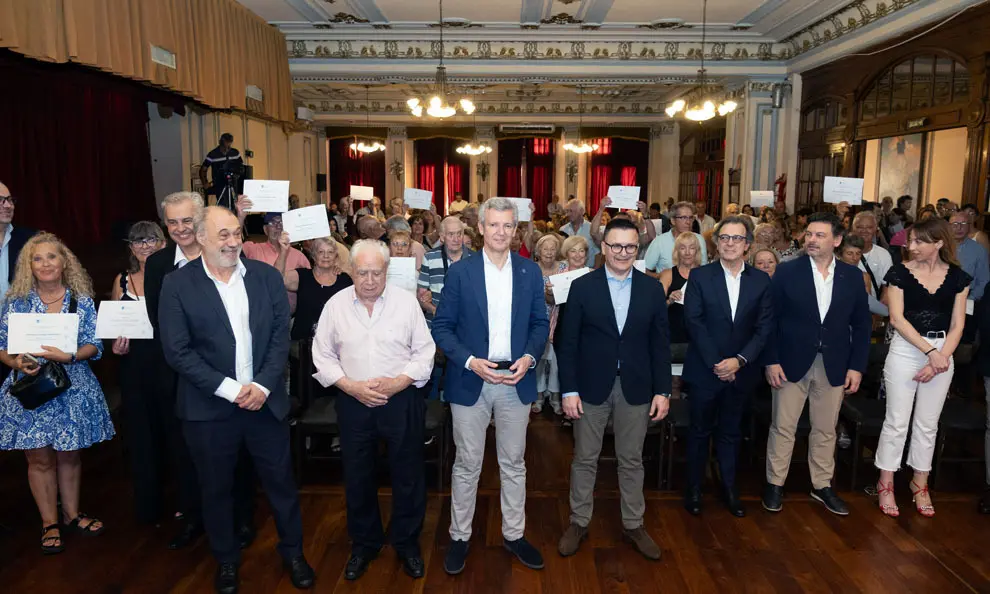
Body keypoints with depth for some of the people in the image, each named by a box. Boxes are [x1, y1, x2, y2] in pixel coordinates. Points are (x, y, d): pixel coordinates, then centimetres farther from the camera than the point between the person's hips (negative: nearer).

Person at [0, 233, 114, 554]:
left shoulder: (82, 301, -1)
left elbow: (94, 345, -4)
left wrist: (68, 356, -22)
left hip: (72, 390, 0)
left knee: (69, 455, 12)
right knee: (40, 459, 7)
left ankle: (71, 514, 29)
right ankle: (49, 522, 23)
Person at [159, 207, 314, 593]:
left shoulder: (266, 276, 0)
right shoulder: (177, 285, -6)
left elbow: (281, 335, -1)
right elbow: (177, 351, -11)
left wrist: (262, 386, -13)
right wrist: (230, 389, -16)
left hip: (265, 400, 2)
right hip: (209, 408, -1)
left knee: (281, 481, 13)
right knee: (216, 489, 15)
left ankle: (292, 552, 34)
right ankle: (226, 560, 38)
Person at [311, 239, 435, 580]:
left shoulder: (406, 302, -4)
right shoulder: (336, 305, -1)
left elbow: (425, 351, -2)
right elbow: (323, 356, 2)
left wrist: (397, 383, -16)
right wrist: (352, 386, -11)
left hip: (402, 400, -1)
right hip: (353, 402, 1)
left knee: (408, 475, 9)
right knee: (358, 476, 14)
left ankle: (407, 543, 31)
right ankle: (364, 543, 36)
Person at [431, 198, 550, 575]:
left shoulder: (530, 272, 3)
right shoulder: (460, 271, -5)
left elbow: (540, 323, 7)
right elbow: (442, 327, -4)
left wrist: (529, 357, -11)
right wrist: (470, 361, -17)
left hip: (516, 381, 2)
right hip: (471, 381, -2)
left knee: (513, 463, 14)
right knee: (467, 464, 10)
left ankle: (514, 534, 31)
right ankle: (459, 536, 27)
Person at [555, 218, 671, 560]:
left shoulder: (651, 289, 2)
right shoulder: (582, 287, -4)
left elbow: (660, 344, 4)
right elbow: (568, 342, -4)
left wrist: (663, 391, 0)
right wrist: (569, 390, -9)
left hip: (636, 387, 2)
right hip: (592, 386, -1)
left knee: (631, 460, 14)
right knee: (585, 459, 11)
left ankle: (633, 525, 31)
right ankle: (579, 523, 28)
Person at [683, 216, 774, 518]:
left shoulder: (761, 281, 2)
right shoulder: (700, 276, -4)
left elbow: (764, 328, -1)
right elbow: (694, 322, -9)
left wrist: (739, 360, -14)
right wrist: (716, 363, -14)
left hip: (741, 372, 2)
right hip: (705, 369, -2)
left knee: (731, 432, 15)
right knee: (700, 431, 10)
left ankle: (729, 488, 29)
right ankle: (694, 489, 23)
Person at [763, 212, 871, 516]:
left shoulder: (852, 276, 2)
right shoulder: (787, 271, -5)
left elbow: (862, 325, 6)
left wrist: (857, 366, 0)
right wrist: (772, 360, -10)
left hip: (834, 366, 2)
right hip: (792, 362, -2)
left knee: (825, 430, 14)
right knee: (783, 427, 7)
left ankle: (822, 485, 30)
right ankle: (775, 484, 21)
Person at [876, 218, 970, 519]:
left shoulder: (957, 277, 2)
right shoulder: (900, 272, -5)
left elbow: (957, 325, 1)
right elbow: (897, 318, -11)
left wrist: (941, 358, -11)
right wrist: (930, 351, -18)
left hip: (943, 353, 3)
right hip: (905, 351, -2)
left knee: (928, 424, 11)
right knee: (897, 421, 1)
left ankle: (920, 483, 26)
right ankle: (886, 483, 14)